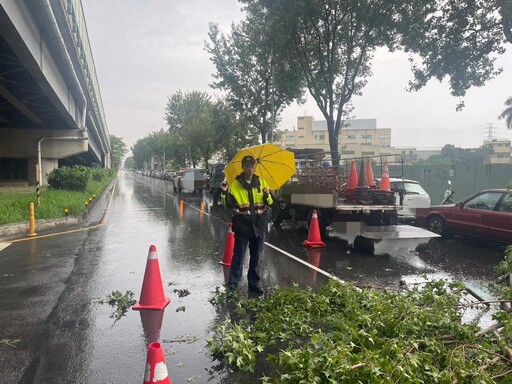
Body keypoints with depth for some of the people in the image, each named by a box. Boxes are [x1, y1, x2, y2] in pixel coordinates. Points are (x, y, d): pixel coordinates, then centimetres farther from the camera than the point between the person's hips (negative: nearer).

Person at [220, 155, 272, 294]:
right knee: (238, 255, 0)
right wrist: (225, 193, -21)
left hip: (259, 225, 3)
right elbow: (228, 204, -4)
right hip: (242, 226, -3)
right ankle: (233, 282, 11)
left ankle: (254, 283, 22)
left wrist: (267, 195, -11)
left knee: (256, 256, 11)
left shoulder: (261, 182, 6)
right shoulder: (235, 184, -2)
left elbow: (270, 203, 10)